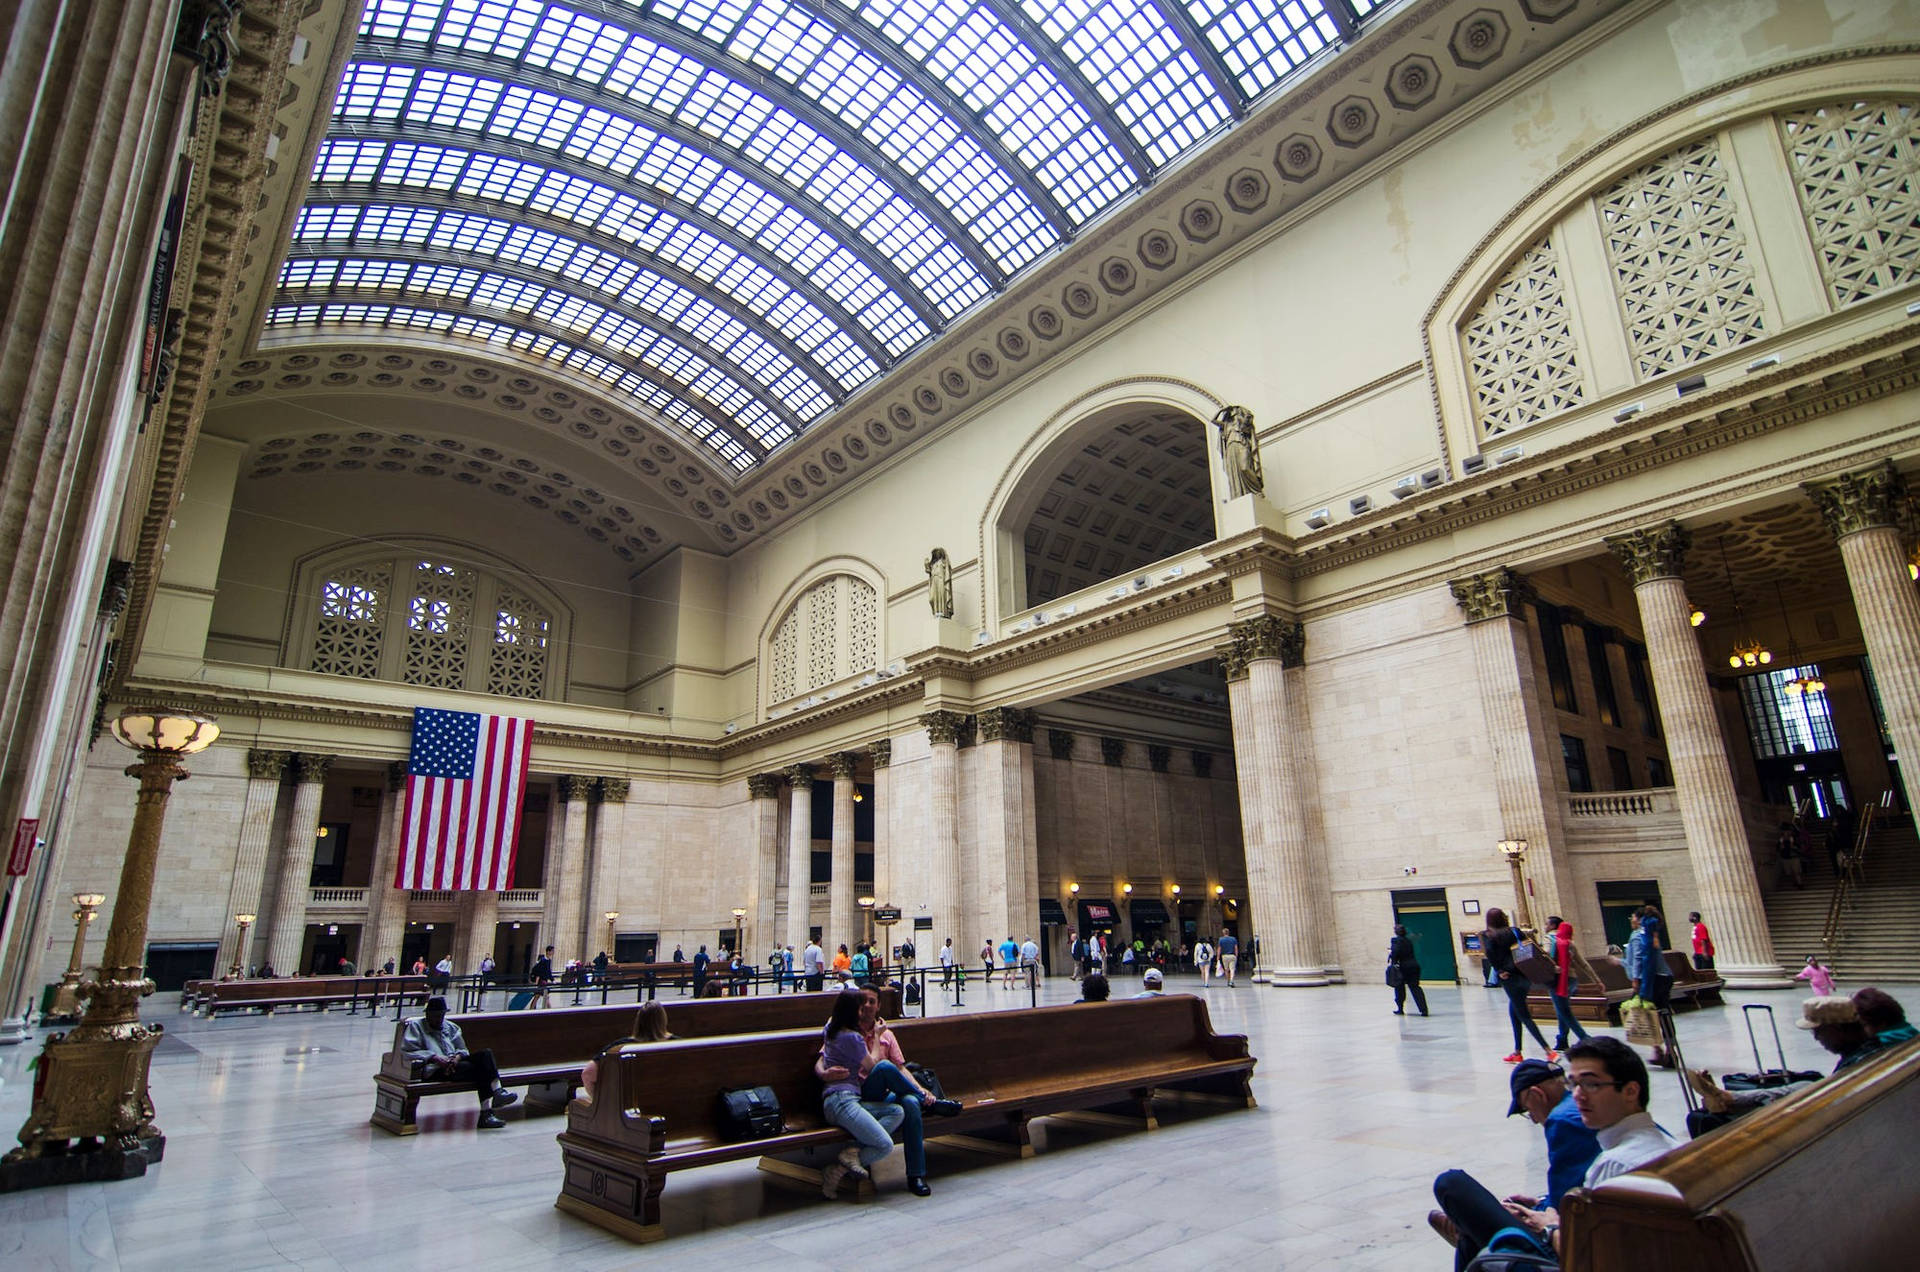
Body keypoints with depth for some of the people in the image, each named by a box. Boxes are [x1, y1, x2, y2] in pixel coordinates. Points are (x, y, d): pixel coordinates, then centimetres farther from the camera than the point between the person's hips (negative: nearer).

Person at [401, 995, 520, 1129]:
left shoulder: (451, 1027, 28)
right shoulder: (415, 1026, 13)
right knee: (480, 1069, -31)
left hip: (454, 1064, 5)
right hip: (434, 1071, -5)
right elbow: (408, 1051, -3)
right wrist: (434, 1057, -16)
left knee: (485, 1054, -26)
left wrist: (457, 1057, -6)